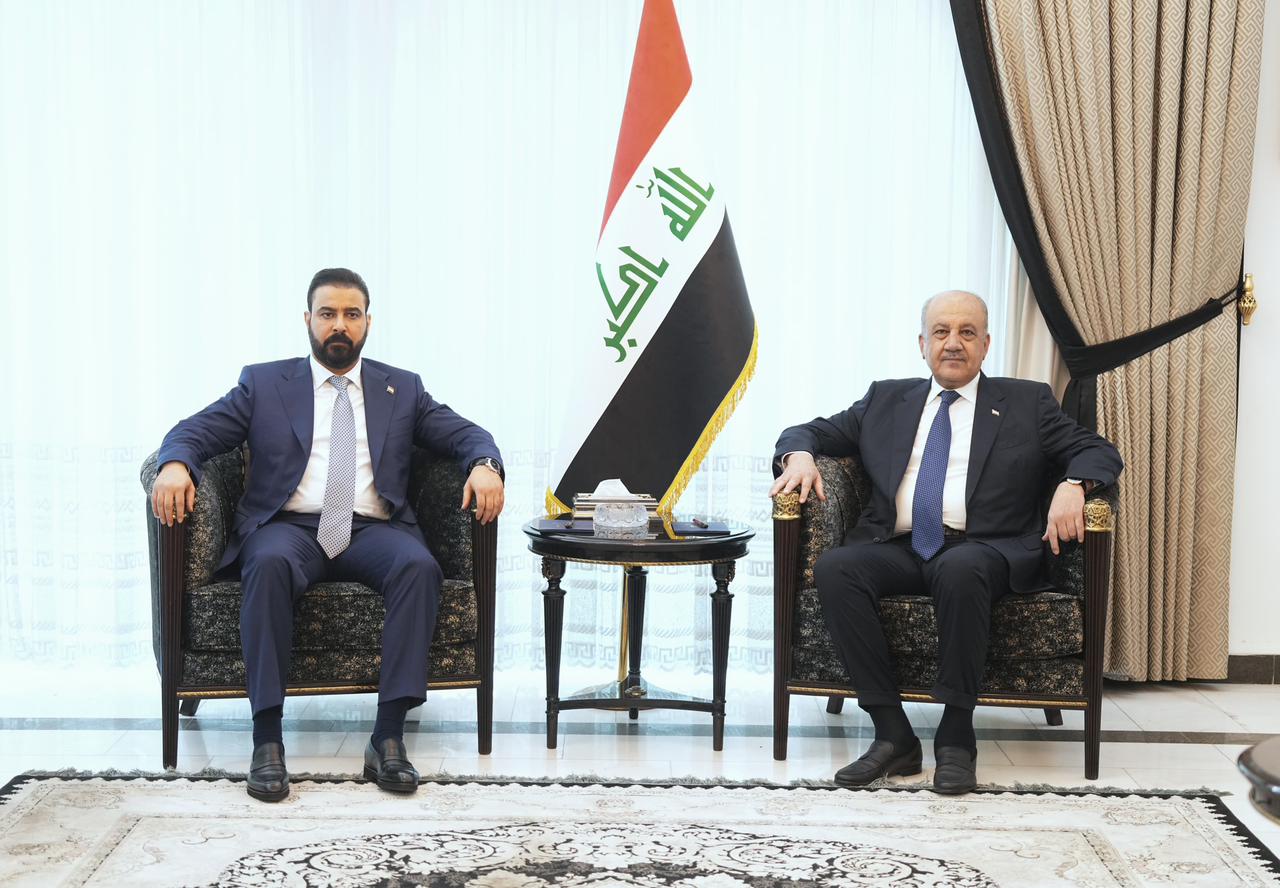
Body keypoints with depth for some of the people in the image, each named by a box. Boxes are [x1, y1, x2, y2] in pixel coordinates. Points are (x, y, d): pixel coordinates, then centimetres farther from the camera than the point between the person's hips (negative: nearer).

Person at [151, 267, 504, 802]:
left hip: (372, 531, 1)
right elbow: (194, 431, 9)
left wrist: (484, 465, -12)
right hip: (290, 526, -1)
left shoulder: (402, 390, 19)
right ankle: (267, 739, -34)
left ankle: (388, 736, -32)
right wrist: (175, 465, -16)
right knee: (270, 563, -37)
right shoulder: (264, 383, 16)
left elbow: (465, 434, 12)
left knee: (419, 566, -32)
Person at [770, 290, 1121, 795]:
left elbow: (1099, 452, 12)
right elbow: (812, 431, 25)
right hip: (897, 548, 3)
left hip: (982, 550, -2)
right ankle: (893, 736, -25)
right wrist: (799, 456, 0)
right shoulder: (886, 399, 24)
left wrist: (1072, 486, -11)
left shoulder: (1027, 403, 18)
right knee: (833, 568, -29)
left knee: (960, 570, -38)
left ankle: (956, 738, -26)